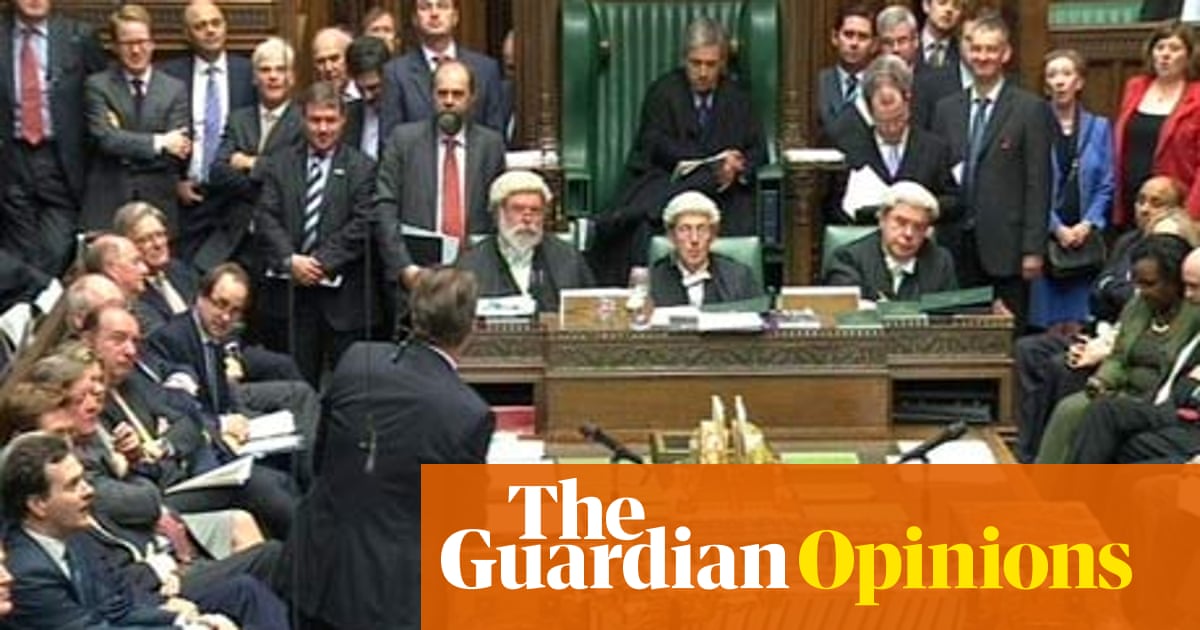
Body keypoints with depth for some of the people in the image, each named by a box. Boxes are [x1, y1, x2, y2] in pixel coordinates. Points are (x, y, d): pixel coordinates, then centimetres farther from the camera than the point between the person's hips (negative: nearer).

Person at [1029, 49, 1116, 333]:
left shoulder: (1099, 127, 9)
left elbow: (1106, 186, 6)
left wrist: (1088, 225, -7)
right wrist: (1057, 228, -9)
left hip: (1084, 237, 2)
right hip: (1044, 236, -2)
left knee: (1077, 325, -1)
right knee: (1048, 326, -4)